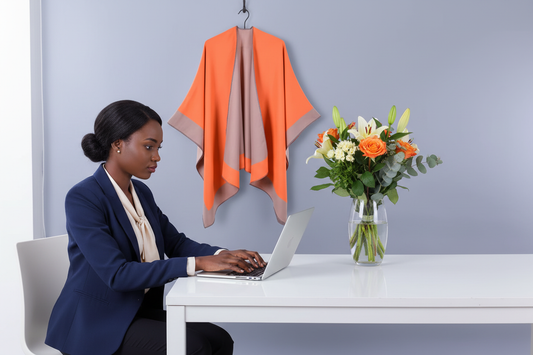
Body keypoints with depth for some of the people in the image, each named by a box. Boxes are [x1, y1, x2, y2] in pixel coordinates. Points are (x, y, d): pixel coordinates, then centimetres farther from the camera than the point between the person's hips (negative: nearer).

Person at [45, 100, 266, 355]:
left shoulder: (141, 193, 8)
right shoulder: (82, 198, -18)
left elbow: (176, 243, 10)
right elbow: (117, 274, -26)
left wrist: (224, 255, -10)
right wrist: (198, 264, -30)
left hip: (140, 310, 8)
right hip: (95, 323, -7)